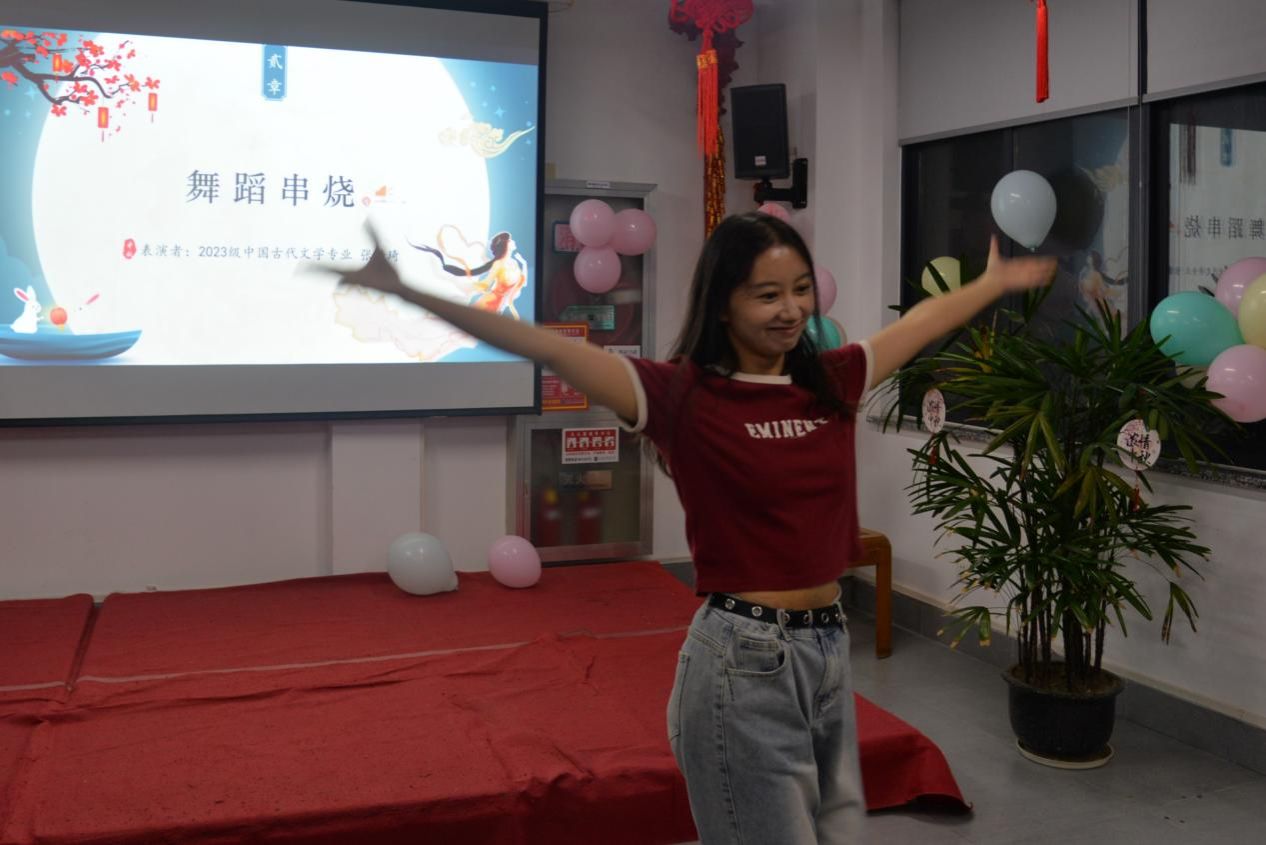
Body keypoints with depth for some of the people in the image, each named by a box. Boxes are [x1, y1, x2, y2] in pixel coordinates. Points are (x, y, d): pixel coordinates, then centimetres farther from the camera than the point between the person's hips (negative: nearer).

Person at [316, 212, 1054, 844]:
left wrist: (997, 282, 36)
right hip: (744, 660, -6)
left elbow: (921, 323, 21)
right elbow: (542, 347, -19)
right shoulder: (681, 395, -12)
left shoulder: (833, 382, 4)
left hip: (830, 650, 6)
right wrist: (408, 291, -24)